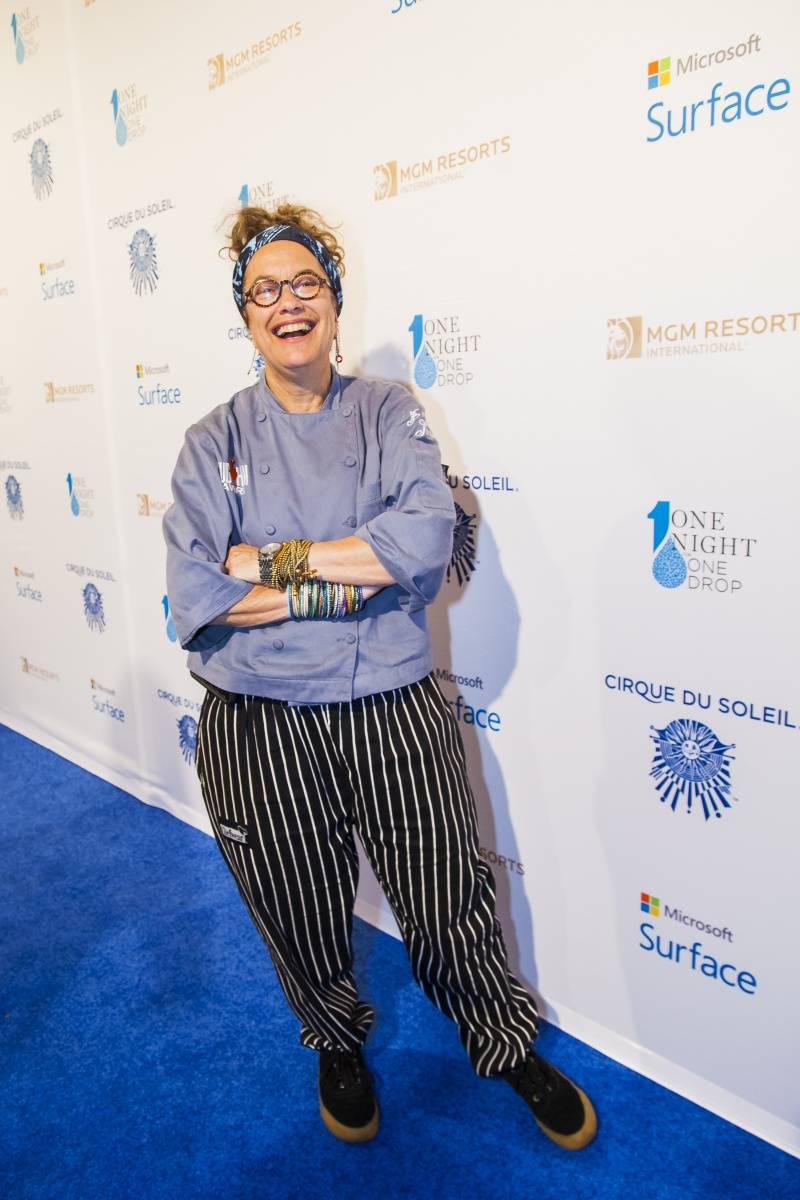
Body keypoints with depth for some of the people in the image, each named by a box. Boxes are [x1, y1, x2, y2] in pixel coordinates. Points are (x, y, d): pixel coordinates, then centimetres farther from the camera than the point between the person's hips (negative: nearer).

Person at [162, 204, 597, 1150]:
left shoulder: (388, 414, 1)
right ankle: (338, 1046, 51)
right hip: (260, 726, 1)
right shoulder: (213, 441, 0)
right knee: (302, 922, 19)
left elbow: (428, 536, -16)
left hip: (394, 714, 0)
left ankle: (511, 1048, 44)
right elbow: (195, 597, -12)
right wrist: (351, 582, -18)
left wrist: (275, 558, -18)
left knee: (448, 908, 13)